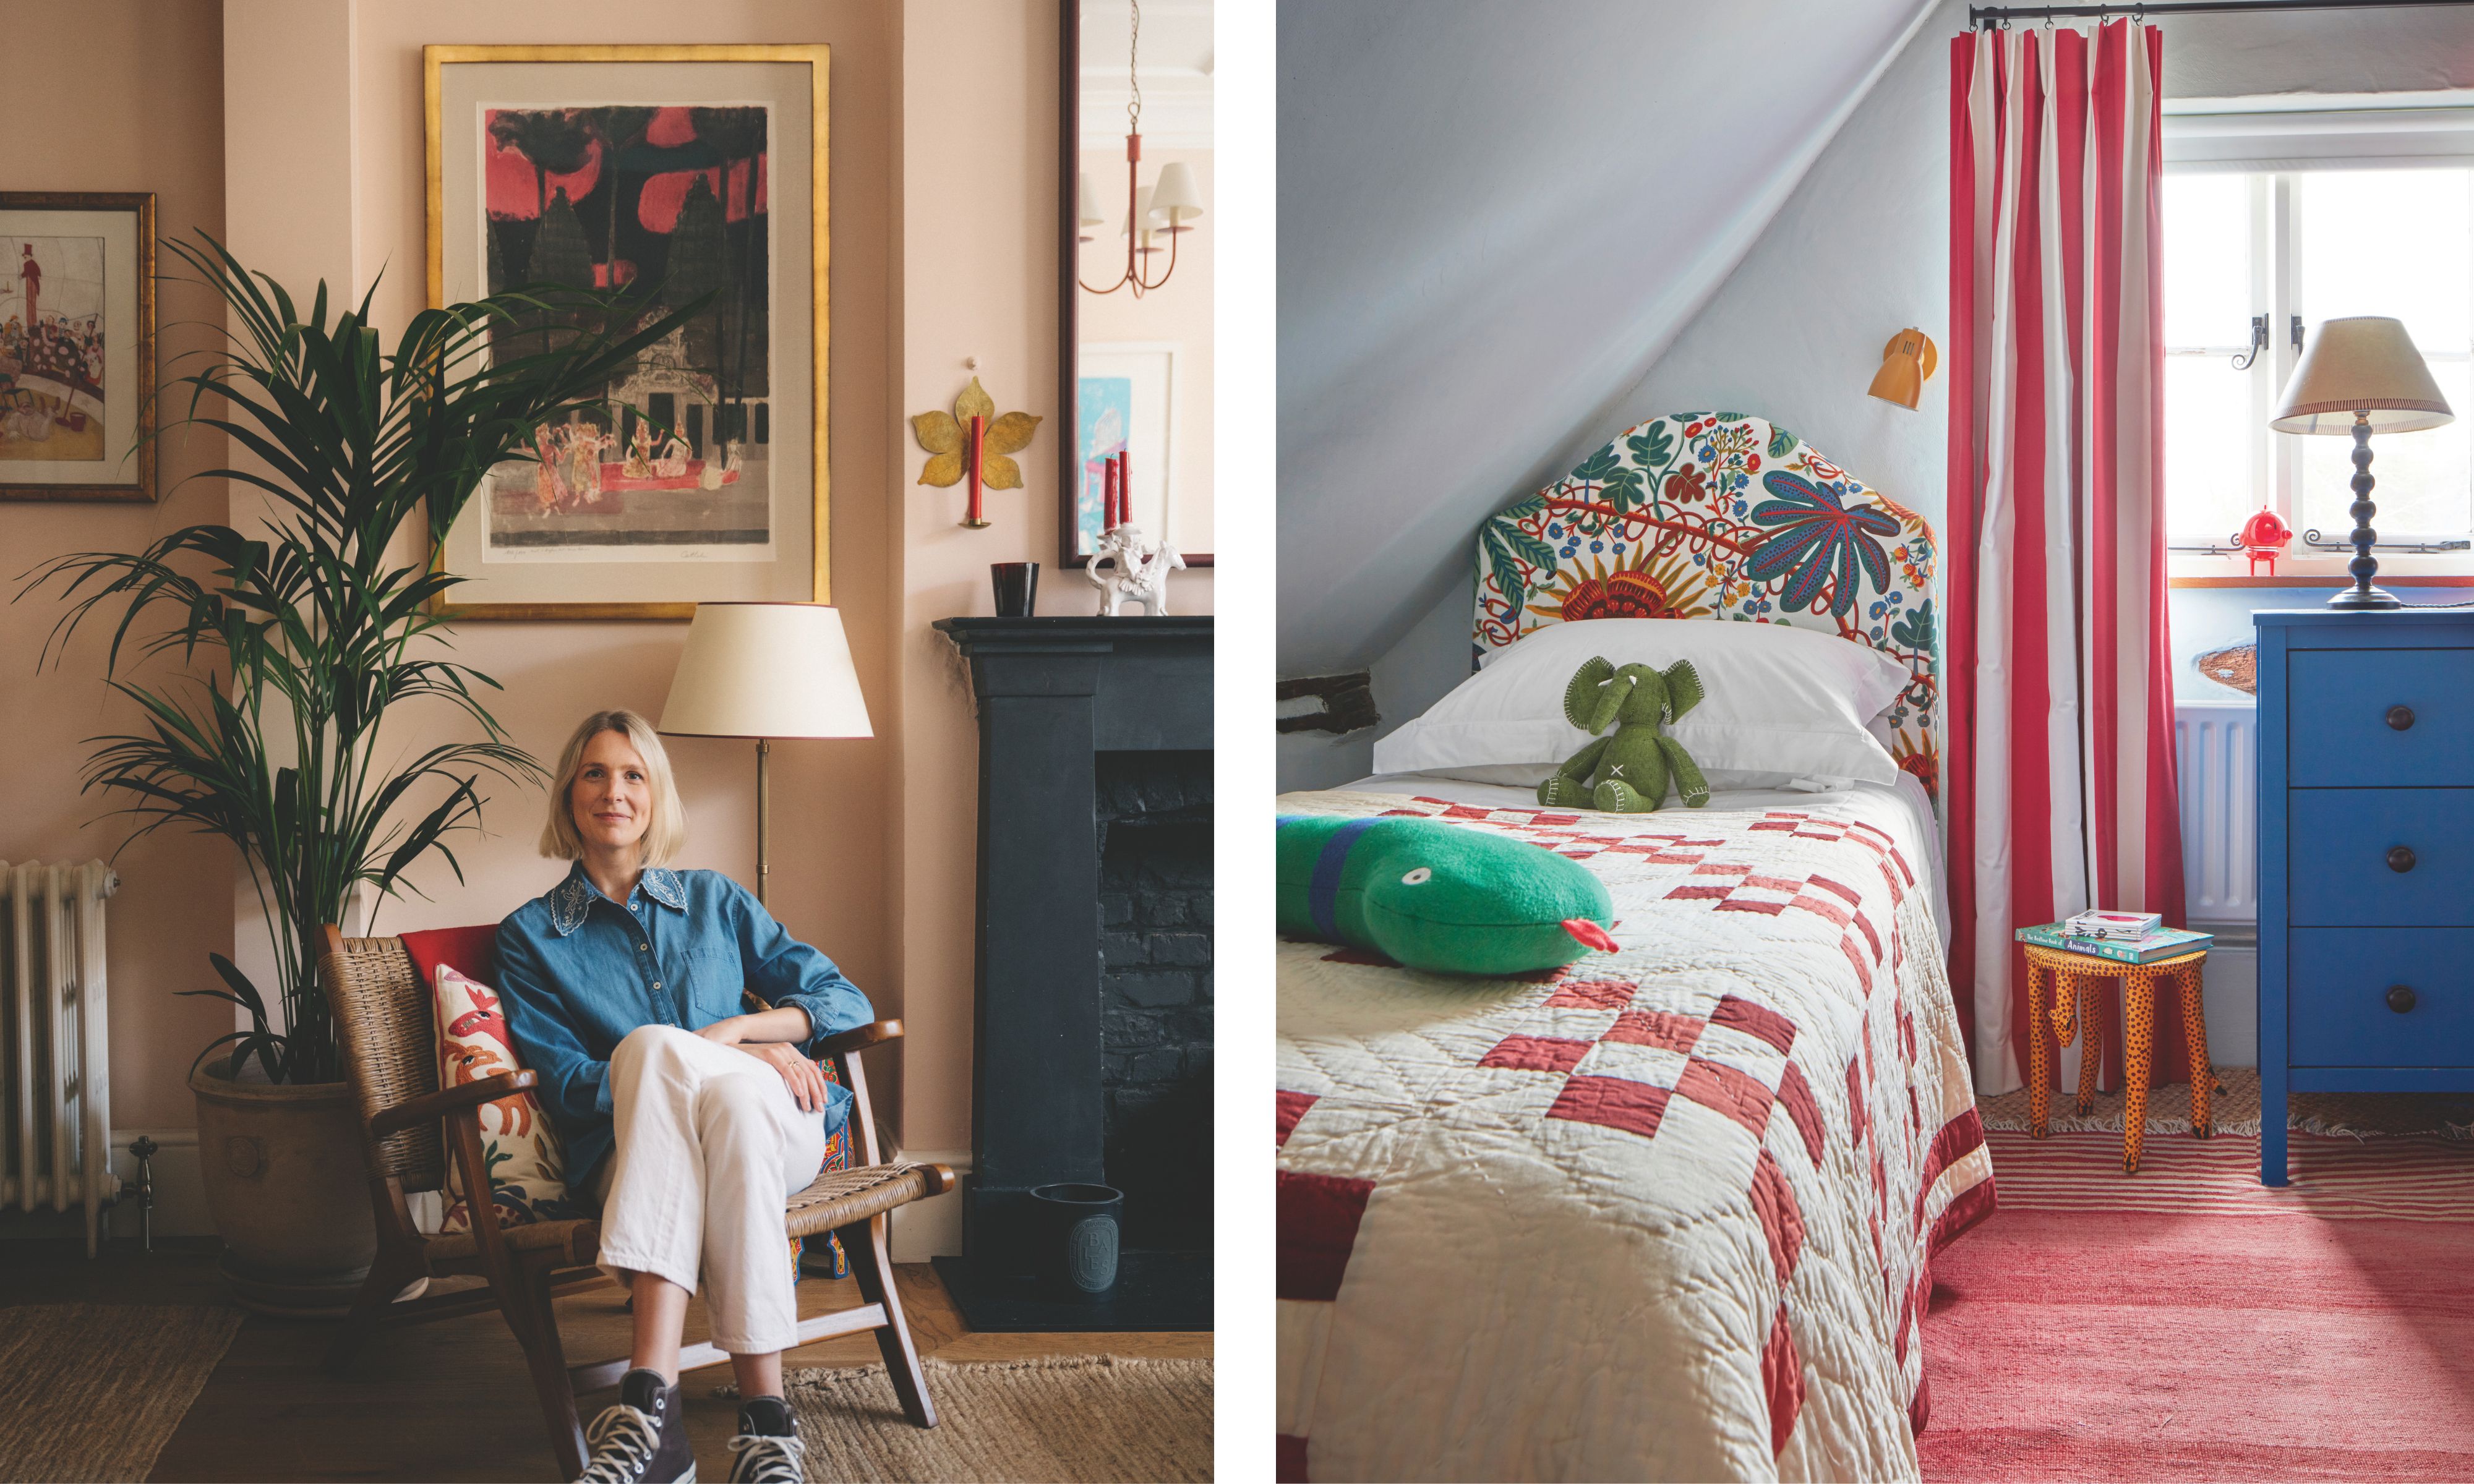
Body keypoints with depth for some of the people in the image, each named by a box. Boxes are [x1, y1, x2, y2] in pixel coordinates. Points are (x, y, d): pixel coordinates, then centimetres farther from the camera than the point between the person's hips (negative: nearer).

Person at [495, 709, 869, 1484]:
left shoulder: (715, 900, 21)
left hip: (770, 1128, 1)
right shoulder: (531, 936, 16)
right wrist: (729, 1060, -10)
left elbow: (846, 1001, 15)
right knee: (653, 1051, -36)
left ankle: (649, 1393, -44)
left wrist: (732, 1035, -4)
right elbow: (566, 1084, 3)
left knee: (649, 1046, -34)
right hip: (630, 1158, -1)